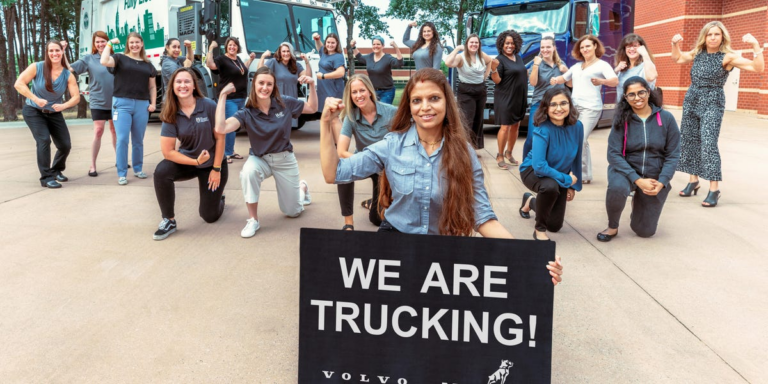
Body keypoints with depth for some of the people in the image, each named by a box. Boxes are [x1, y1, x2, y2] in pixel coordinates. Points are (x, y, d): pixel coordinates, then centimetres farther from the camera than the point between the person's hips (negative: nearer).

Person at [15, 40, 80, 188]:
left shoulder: (68, 75, -9)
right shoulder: (37, 67, -15)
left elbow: (76, 97, -12)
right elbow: (19, 84, -18)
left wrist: (63, 105, -31)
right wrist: (35, 99, -29)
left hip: (54, 113, 3)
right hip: (33, 111, -3)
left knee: (65, 145, 0)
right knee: (44, 140, -21)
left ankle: (56, 170, 30)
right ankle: (46, 178, -12)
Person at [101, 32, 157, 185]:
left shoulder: (148, 65, 15)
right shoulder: (120, 58, 3)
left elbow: (152, 87, 18)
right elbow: (104, 62, -17)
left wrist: (153, 103, 5)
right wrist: (110, 44, -6)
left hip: (142, 105, 3)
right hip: (122, 103, -3)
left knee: (138, 140, 11)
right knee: (122, 139, -7)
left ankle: (138, 169, 25)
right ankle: (122, 174, -1)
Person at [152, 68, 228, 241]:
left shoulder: (209, 106, -18)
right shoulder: (171, 114, -13)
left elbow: (220, 138, -12)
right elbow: (168, 151, -15)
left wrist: (216, 169, -12)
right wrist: (196, 162, -22)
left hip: (213, 163, -1)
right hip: (187, 161, 2)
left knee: (210, 216, 0)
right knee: (161, 172, -31)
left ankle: (217, 196, 38)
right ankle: (169, 220, -12)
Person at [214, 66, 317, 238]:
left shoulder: (285, 103, -14)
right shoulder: (247, 113, -18)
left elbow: (312, 108, 2)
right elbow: (221, 128, -34)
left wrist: (312, 85, -14)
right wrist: (223, 96, -31)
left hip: (285, 159, 1)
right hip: (259, 159, -1)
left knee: (293, 212, 8)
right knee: (248, 171, -39)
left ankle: (302, 187, 46)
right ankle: (253, 220, -19)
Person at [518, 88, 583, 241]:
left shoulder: (577, 126, -16)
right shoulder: (542, 130, -31)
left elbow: (576, 158, -1)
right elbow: (539, 166, -37)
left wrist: (573, 185, 4)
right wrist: (567, 179, -29)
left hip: (560, 175, 5)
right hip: (533, 171, -5)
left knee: (555, 226, 9)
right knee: (550, 186, -41)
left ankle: (530, 201, 41)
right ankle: (539, 229, -16)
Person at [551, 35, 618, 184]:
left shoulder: (602, 65, -1)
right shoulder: (576, 66, 18)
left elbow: (615, 81, -15)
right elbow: (564, 78, 28)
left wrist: (601, 81, -36)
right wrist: (555, 80, 3)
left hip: (591, 108, -6)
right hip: (574, 106, 6)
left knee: (580, 141, -13)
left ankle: (583, 175, -4)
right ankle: (585, 174, 14)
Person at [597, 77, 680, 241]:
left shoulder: (666, 118, -7)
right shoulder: (622, 120, -8)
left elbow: (673, 155, -5)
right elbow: (614, 154, -14)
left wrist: (661, 183, -17)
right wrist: (637, 180, -23)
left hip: (655, 177, 1)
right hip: (626, 170, -1)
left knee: (644, 231, 4)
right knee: (617, 187, -39)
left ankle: (638, 202, 38)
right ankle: (612, 227, -10)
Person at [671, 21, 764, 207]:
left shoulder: (728, 56, -9)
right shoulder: (697, 53, 6)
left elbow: (758, 68, -16)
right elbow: (677, 59, 24)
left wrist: (756, 45, -27)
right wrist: (675, 44, 7)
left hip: (712, 103, -6)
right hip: (691, 101, 6)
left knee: (708, 144, -14)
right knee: (689, 141, 9)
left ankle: (714, 189, -11)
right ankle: (693, 180, 22)